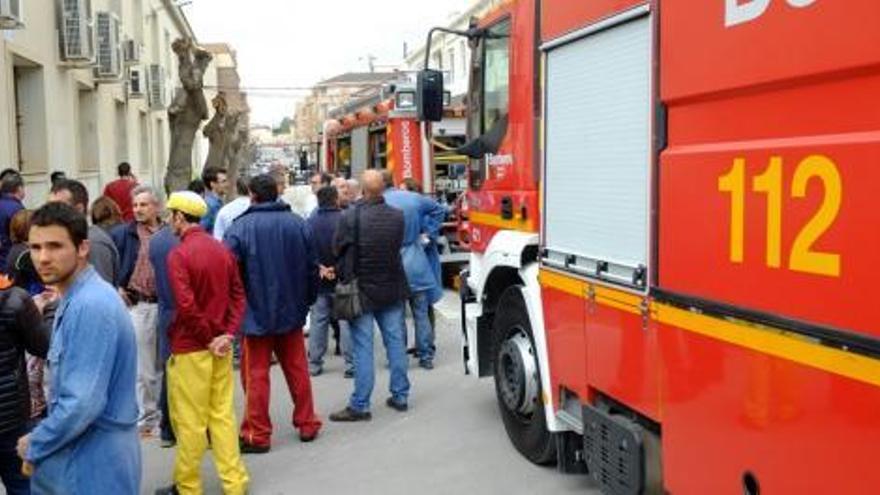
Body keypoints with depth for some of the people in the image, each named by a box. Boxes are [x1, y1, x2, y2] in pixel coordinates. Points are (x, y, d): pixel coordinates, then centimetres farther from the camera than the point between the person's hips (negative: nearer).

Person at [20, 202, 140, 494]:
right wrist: (42, 442, 13)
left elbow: (82, 403, -27)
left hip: (95, 465, -9)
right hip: (76, 458, 9)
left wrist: (35, 446, -12)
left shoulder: (91, 306, -24)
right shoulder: (74, 299, 8)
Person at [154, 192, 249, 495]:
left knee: (190, 420, 6)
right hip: (221, 346, 6)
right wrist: (227, 334, -3)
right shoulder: (222, 250, 6)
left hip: (190, 348, -6)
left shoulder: (179, 254, -14)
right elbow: (239, 295, 4)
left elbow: (186, 306, -22)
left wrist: (208, 339, -11)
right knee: (223, 414, 12)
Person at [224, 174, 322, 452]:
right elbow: (312, 267, 6)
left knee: (256, 375, 5)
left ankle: (257, 435, 11)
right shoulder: (297, 224, 0)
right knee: (297, 369, 16)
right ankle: (307, 424, 24)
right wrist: (308, 300, 17)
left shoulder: (241, 227, -13)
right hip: (292, 311, 4)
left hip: (256, 312, -4)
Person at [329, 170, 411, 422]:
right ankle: (400, 396, 20)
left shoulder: (350, 216, -15)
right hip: (392, 288, 4)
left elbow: (339, 250, -5)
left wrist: (343, 275, 12)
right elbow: (398, 247, 3)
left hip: (362, 289, -4)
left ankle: (360, 405, 3)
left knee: (363, 348, 0)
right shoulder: (397, 216, -4)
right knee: (395, 342, 12)